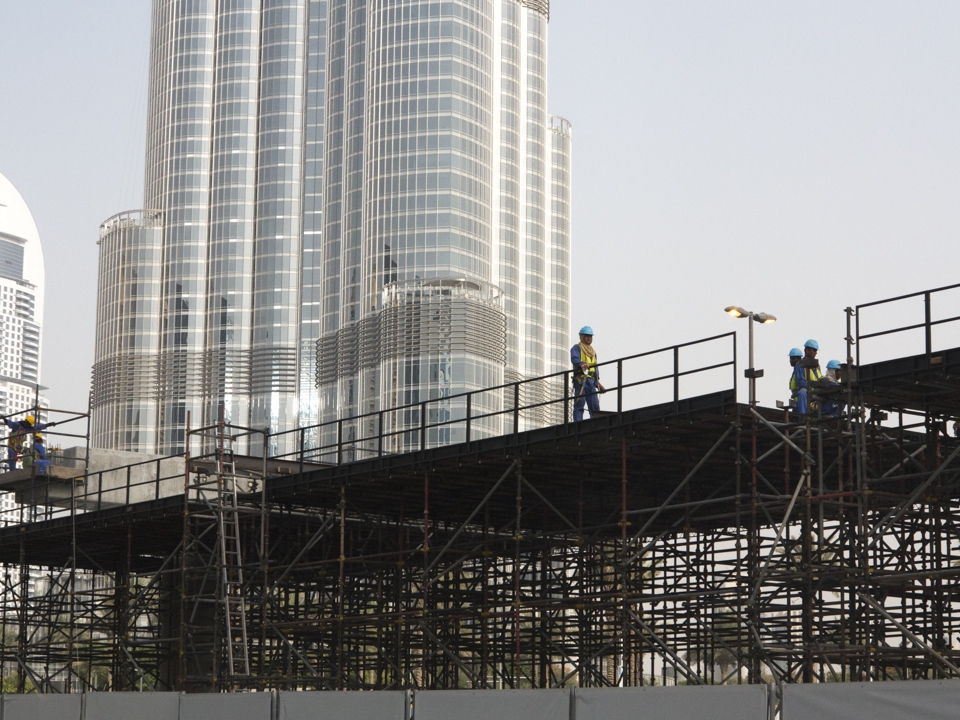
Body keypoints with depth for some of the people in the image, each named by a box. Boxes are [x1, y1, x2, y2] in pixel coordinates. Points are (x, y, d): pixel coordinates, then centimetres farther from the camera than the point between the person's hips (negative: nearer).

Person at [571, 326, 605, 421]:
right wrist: (581, 364, -36)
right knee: (579, 403, -12)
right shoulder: (576, 348, 7)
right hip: (581, 380, -6)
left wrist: (598, 383, 18)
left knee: (595, 405, -2)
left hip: (591, 381, 6)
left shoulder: (593, 352, 28)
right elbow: (574, 359, -14)